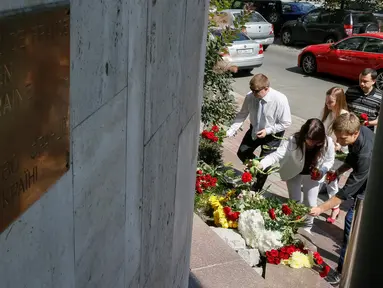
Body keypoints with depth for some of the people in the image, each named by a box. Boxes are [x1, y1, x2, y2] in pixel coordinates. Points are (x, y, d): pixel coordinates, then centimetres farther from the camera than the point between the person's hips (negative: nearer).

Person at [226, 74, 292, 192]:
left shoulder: (280, 100, -32)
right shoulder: (250, 96, -23)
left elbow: (286, 123, -21)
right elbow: (242, 115, -10)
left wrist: (267, 131, -30)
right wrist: (230, 132, -18)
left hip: (272, 134, -4)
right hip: (255, 130, 4)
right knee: (242, 153, 15)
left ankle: (256, 190, 32)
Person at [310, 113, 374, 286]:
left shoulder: (366, 154, -41)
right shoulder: (357, 131, -16)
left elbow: (348, 190, -36)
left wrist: (321, 209, -33)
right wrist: (339, 171, -11)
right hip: (363, 180, 9)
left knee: (352, 222, -13)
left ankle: (343, 271, -2)